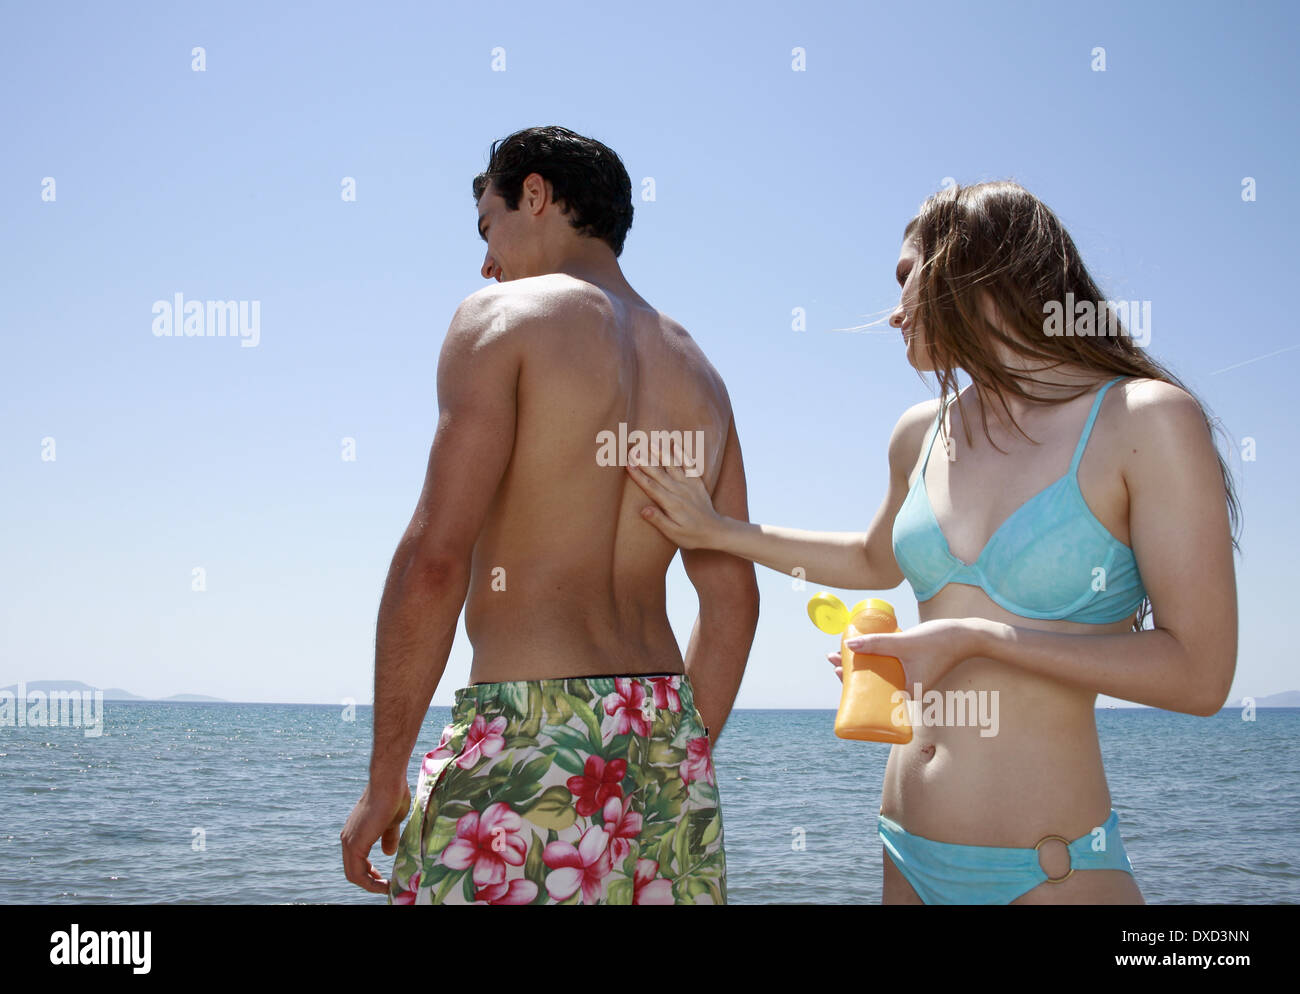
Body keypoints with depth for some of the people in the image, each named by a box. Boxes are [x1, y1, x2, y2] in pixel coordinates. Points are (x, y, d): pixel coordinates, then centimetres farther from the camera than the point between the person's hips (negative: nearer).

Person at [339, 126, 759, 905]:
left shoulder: (505, 318, -3)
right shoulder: (698, 371, 17)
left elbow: (435, 558, -13)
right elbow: (733, 598, 14)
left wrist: (384, 780, -8)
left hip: (529, 730, -7)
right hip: (664, 737, 7)